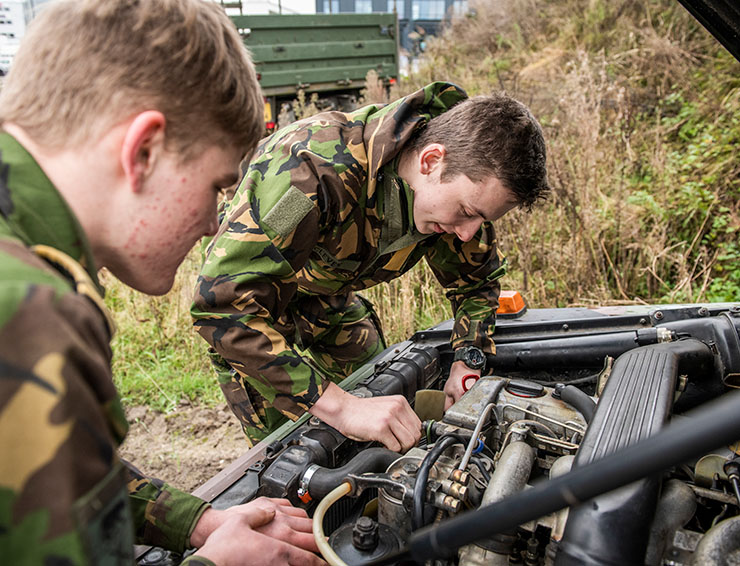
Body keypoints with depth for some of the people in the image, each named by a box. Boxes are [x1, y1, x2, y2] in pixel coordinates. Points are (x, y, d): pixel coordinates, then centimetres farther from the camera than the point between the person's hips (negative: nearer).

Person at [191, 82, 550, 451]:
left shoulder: (461, 183, -19)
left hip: (330, 301, 6)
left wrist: (468, 364, -15)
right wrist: (340, 406, -50)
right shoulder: (315, 168, -43)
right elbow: (222, 302, -47)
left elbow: (476, 280, 0)